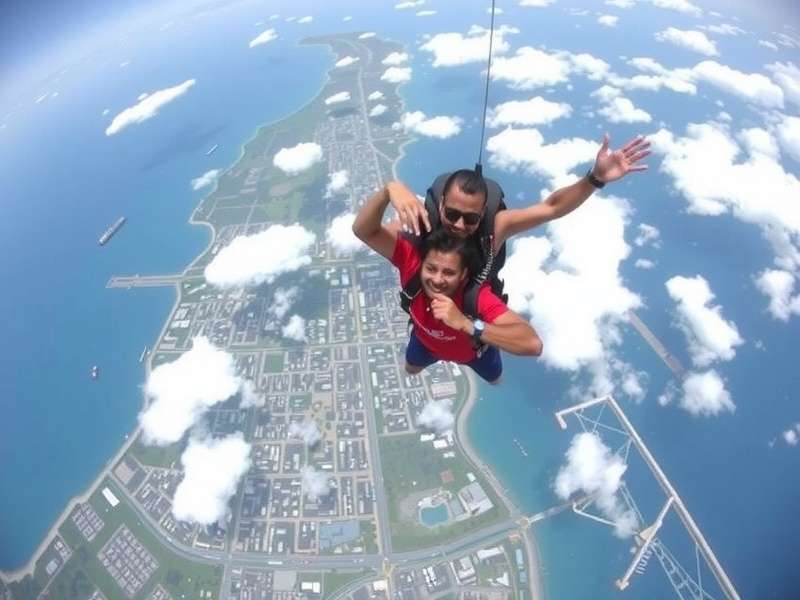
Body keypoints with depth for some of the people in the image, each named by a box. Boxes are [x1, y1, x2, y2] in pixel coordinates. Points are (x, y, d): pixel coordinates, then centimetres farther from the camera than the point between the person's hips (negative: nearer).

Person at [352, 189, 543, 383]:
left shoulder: (477, 294, -49)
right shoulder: (412, 260, -42)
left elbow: (533, 344, -58)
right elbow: (363, 230, -50)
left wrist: (465, 324, -68)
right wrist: (388, 190, -69)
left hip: (473, 349, -1)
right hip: (427, 341, 2)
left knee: (494, 378, 32)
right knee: (411, 368, 34)